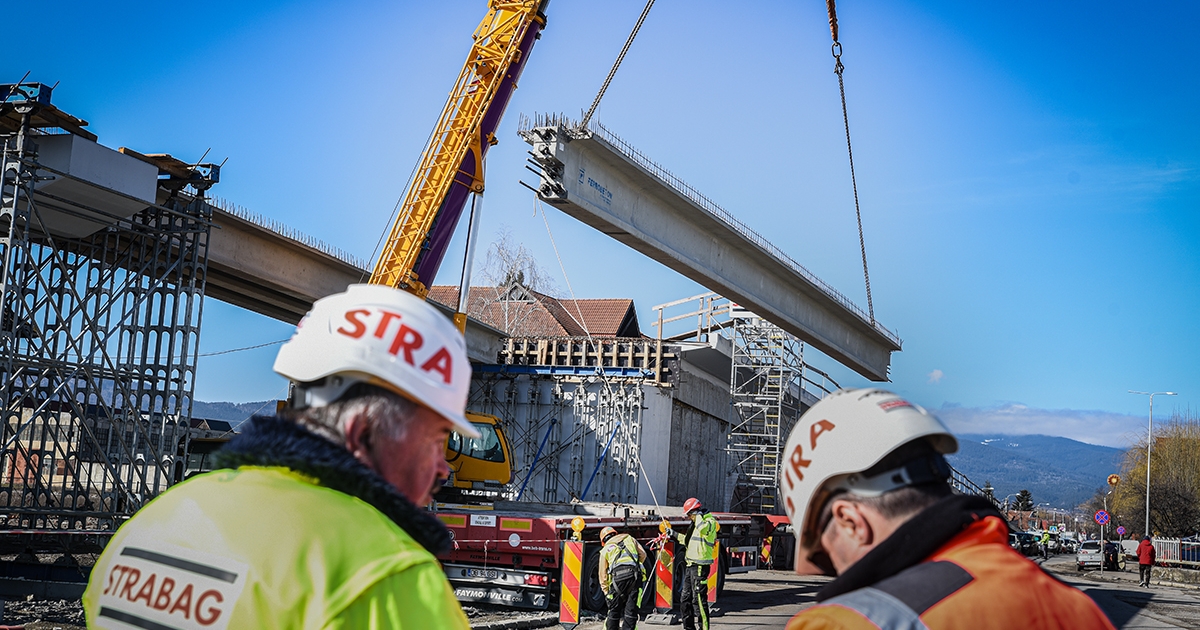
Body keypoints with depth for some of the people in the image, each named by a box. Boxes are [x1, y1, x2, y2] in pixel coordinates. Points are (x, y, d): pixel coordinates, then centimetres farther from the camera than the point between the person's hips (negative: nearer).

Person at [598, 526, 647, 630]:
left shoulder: (605, 550, 23)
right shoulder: (629, 539, 27)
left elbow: (603, 575, 22)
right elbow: (643, 554, 19)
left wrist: (606, 592, 29)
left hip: (617, 576, -1)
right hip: (634, 574, 1)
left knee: (614, 609, 11)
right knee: (631, 609, 2)